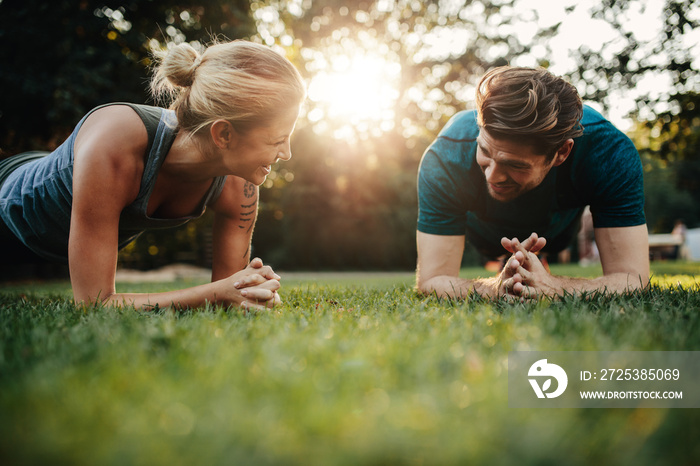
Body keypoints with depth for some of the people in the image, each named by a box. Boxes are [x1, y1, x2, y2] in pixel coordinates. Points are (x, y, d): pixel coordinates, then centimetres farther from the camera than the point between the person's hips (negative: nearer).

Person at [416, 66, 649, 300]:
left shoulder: (612, 153, -43)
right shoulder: (445, 158, -45)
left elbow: (632, 279, -44)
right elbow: (431, 280, -43)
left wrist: (550, 287, -64)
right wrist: (497, 287, -65)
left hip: (557, 229, 1)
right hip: (483, 233, -1)